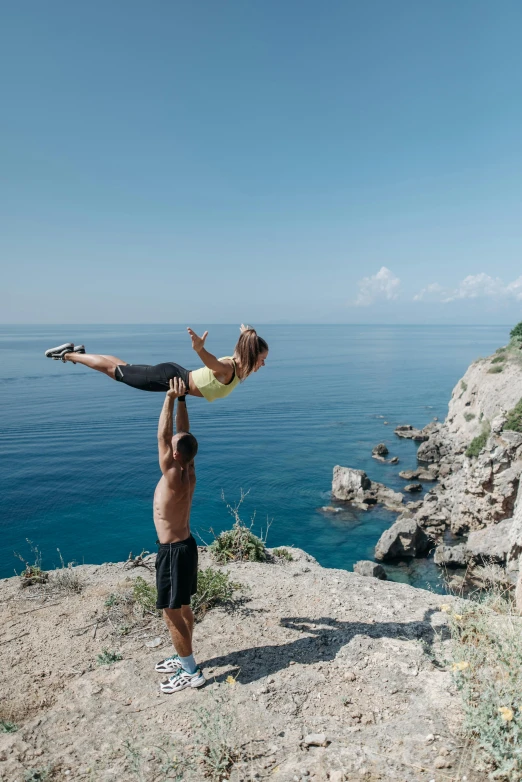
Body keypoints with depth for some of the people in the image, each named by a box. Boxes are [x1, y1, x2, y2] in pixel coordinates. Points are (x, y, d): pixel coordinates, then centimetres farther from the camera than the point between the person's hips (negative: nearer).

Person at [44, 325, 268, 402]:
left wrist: (246, 335, 35)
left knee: (123, 368, 22)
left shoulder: (239, 364, -5)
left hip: (177, 376, 8)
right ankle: (68, 354, 22)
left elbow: (243, 347, 17)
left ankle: (79, 352, 37)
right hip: (170, 377, -8)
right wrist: (199, 349, -70)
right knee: (117, 371, 7)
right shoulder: (227, 369, -31)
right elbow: (210, 361, -52)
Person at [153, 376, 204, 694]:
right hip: (184, 546, 9)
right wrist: (181, 399, -5)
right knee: (183, 609, 21)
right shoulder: (189, 472, -4)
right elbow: (183, 433, 0)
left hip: (174, 552, -9)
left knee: (172, 614, 4)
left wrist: (171, 398, -28)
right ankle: (184, 658, 36)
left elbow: (163, 435, -29)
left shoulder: (173, 478, -25)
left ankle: (191, 672, 16)